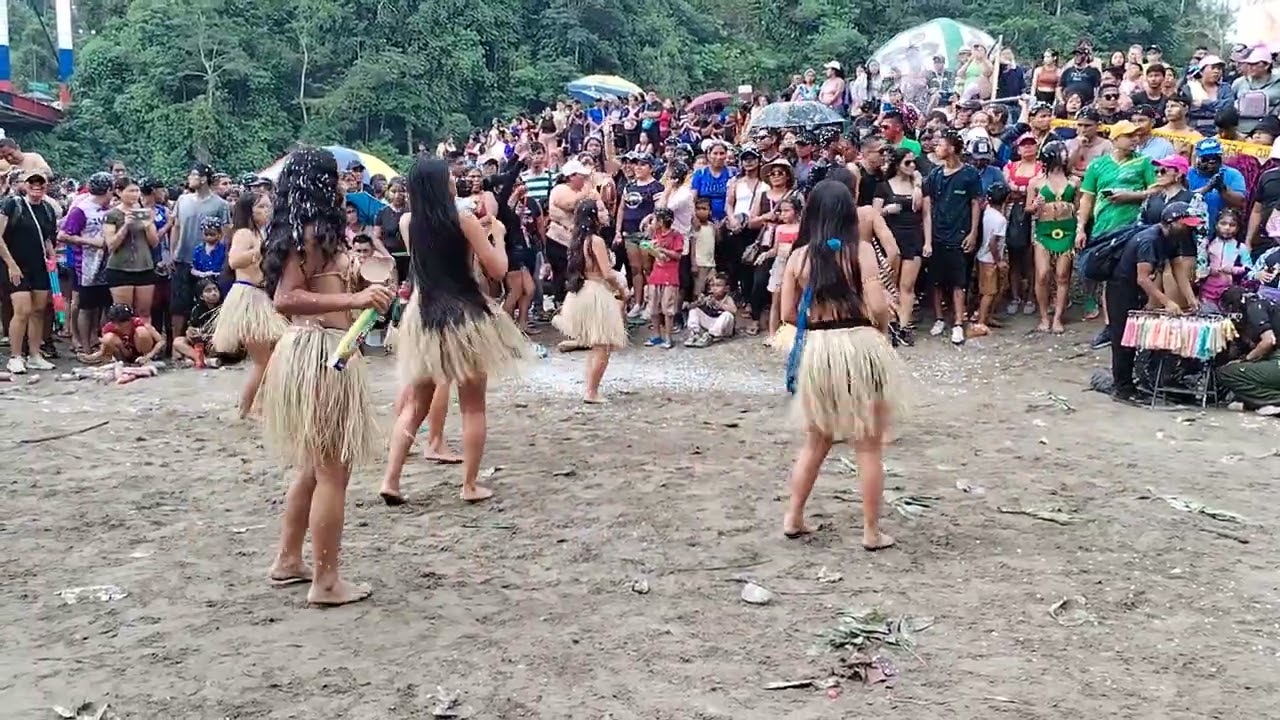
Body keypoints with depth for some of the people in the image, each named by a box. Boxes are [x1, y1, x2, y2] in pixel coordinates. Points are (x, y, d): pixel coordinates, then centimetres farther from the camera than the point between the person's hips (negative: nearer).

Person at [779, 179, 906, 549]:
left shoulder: (799, 256, 1)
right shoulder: (860, 249, -8)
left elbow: (788, 313, 2)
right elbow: (878, 307, -15)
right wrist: (881, 332, 6)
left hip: (815, 350, 4)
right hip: (859, 347, -3)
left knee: (816, 440, 21)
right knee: (869, 446, 8)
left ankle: (793, 517, 25)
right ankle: (872, 532, 15)